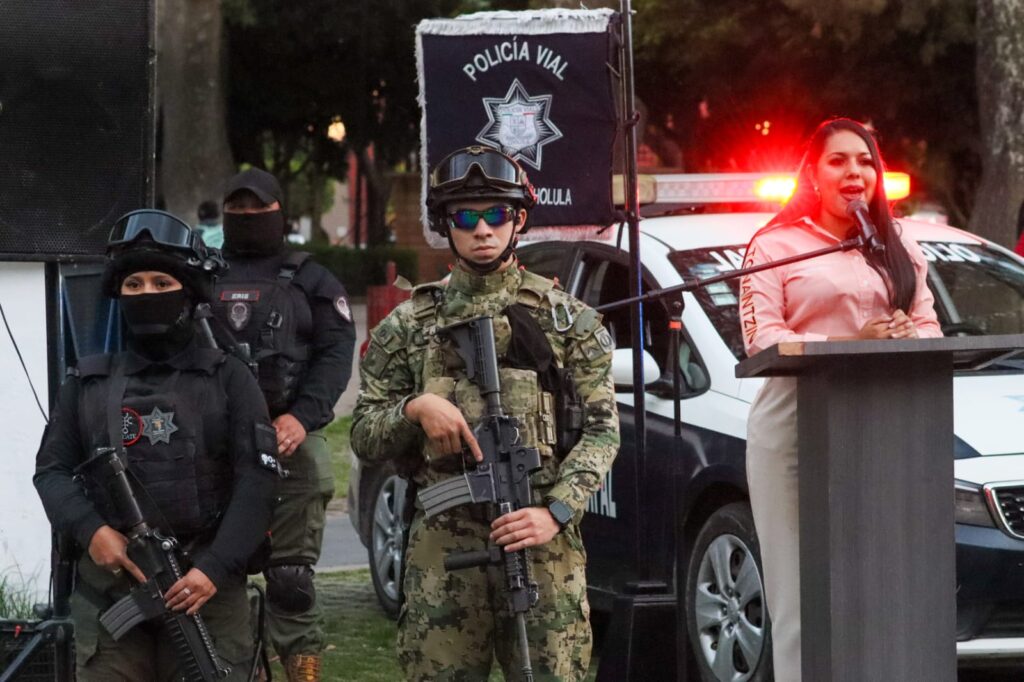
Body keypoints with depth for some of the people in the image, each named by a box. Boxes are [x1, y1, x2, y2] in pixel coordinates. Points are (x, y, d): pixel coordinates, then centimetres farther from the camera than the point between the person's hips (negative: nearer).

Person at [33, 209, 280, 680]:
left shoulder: (228, 380, 7)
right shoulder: (87, 383, 14)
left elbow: (255, 482, -1)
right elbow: (52, 470, 10)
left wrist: (214, 570, -13)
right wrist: (90, 530, -10)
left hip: (205, 589, -2)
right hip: (107, 592, 2)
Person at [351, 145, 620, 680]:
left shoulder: (568, 319, 10)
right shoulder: (408, 326, 13)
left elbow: (601, 430, 4)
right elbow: (364, 438, 13)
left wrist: (555, 511, -10)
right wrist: (415, 408, -9)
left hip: (542, 540, -1)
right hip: (442, 544, 1)